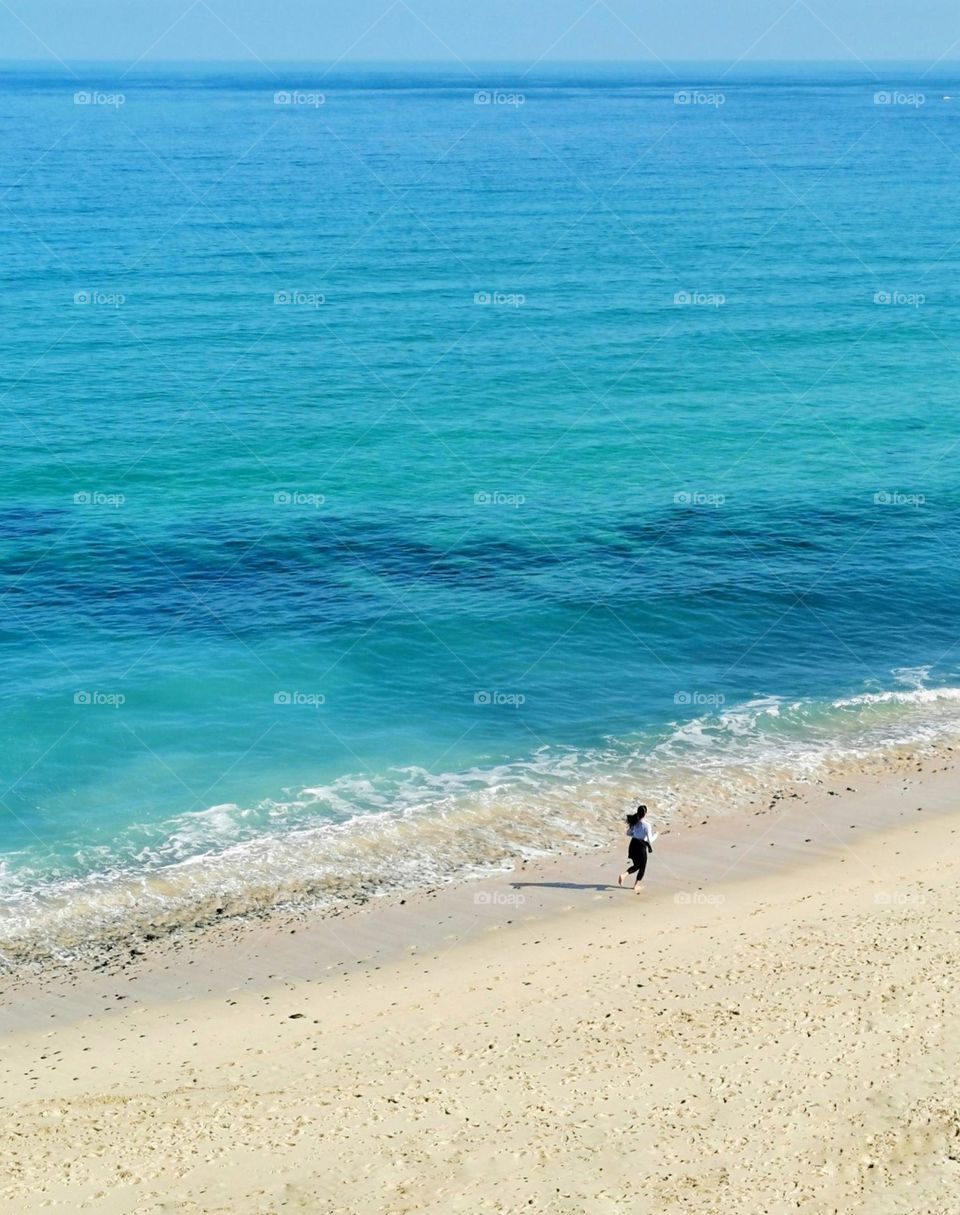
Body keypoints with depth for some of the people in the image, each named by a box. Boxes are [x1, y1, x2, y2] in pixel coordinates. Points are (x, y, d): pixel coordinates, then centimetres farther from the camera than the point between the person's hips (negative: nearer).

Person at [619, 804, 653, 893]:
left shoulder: (634, 822, 0)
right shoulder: (646, 825, -17)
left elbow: (628, 833, 11)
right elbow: (649, 839, -16)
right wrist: (650, 847, 0)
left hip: (633, 845, 6)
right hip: (641, 846, -6)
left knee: (636, 865, 22)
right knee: (642, 867, 14)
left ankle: (624, 875, 0)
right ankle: (636, 885, 16)